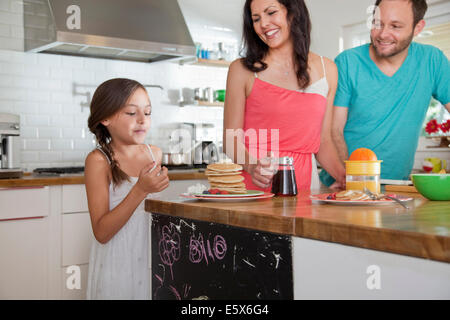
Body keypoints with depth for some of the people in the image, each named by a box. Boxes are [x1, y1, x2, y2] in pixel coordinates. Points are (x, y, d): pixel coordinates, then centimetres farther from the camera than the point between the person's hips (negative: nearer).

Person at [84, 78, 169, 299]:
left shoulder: (154, 153, 3)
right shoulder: (99, 160, -13)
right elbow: (101, 233, -19)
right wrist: (140, 190, -26)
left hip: (150, 258, 5)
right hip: (116, 263, -5)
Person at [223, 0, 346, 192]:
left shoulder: (326, 70, 11)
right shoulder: (242, 70, 2)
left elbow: (324, 141, 14)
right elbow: (231, 140, -1)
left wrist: (344, 177, -2)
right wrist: (252, 166, -20)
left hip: (303, 182, 3)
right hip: (253, 186, -3)